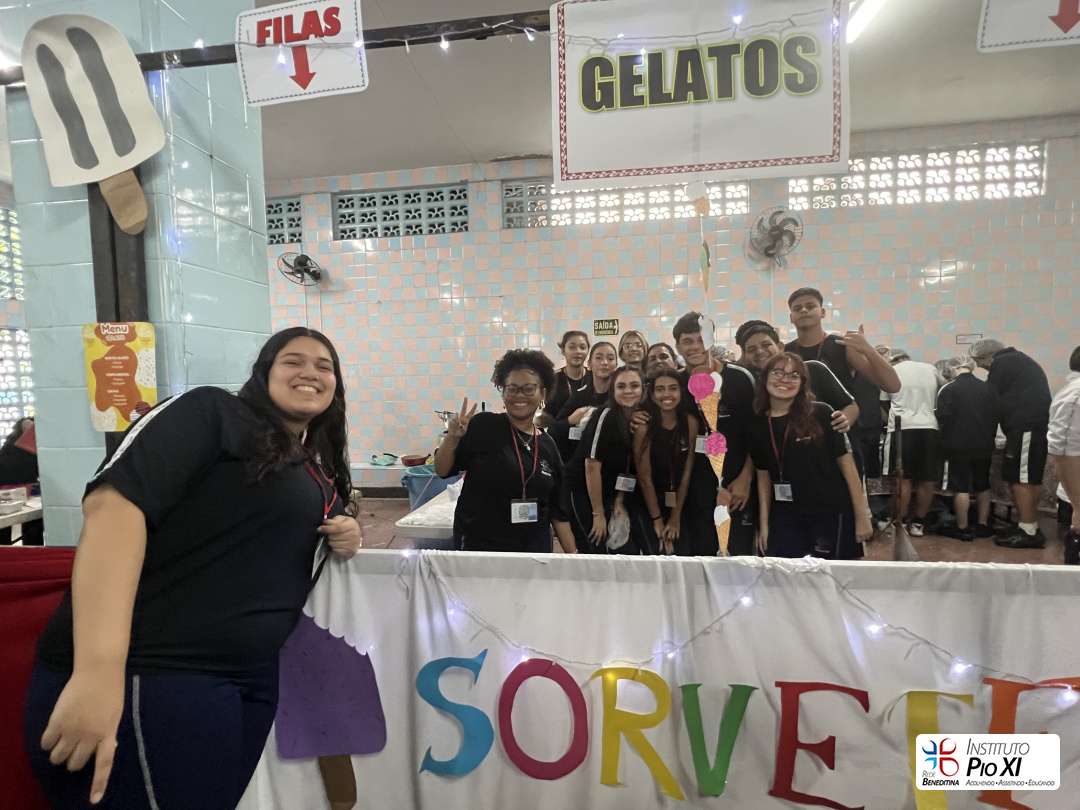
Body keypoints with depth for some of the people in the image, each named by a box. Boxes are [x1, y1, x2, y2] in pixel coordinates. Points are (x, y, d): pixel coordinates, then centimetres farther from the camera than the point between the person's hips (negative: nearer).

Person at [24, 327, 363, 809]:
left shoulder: (321, 471, 15)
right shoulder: (211, 412, -7)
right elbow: (113, 500, -20)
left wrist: (346, 538, 3)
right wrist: (98, 669, -31)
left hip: (248, 678, 8)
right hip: (148, 675, -7)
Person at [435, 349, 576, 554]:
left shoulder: (548, 445, 3)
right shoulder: (483, 425, -9)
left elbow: (557, 510, 8)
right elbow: (443, 470, -6)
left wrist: (572, 555, 4)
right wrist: (452, 438, -22)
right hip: (478, 547, -3)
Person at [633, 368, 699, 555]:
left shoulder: (691, 423, -5)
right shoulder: (644, 425, -15)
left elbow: (687, 473, -4)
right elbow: (645, 478, -13)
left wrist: (676, 517, -5)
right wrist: (657, 520, -12)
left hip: (680, 504, 3)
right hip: (648, 504, -3)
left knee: (683, 556, 0)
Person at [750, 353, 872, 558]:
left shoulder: (820, 414, -8)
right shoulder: (758, 425, 3)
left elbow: (847, 464, -5)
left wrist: (862, 517, -5)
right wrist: (763, 524, 9)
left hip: (831, 514, -3)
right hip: (785, 518, 3)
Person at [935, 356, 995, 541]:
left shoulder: (948, 389, -12)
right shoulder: (987, 388, 4)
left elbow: (942, 418, -14)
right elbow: (995, 416, 9)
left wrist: (945, 444, 0)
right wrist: (989, 439, 19)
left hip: (959, 446, -5)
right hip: (984, 446, 5)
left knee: (961, 488, 0)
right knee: (983, 486, 15)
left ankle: (963, 528, 4)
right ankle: (983, 525, 22)